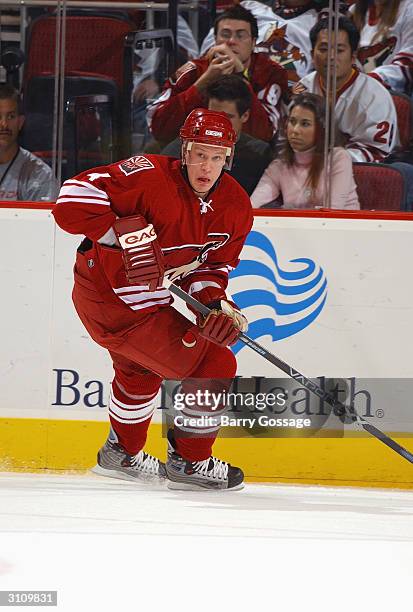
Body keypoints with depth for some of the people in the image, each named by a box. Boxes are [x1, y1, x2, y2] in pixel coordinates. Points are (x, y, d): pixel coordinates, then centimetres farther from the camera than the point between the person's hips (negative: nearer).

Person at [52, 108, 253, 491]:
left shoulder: (236, 208, -5)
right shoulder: (151, 177, -28)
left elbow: (211, 265, 2)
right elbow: (73, 199, -32)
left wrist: (213, 301, -19)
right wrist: (124, 233, -39)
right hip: (119, 301, -9)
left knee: (140, 369, 35)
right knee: (214, 366, -6)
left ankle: (122, 454, 60)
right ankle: (189, 462, 12)